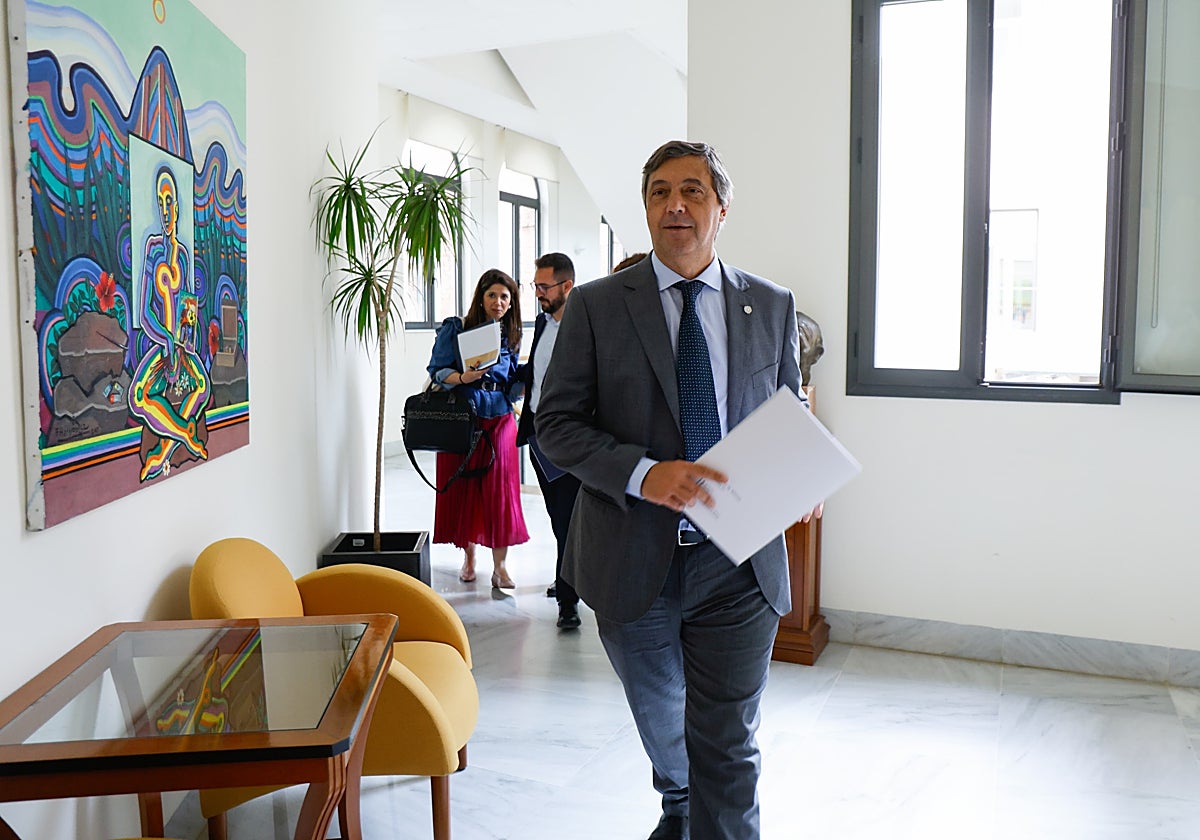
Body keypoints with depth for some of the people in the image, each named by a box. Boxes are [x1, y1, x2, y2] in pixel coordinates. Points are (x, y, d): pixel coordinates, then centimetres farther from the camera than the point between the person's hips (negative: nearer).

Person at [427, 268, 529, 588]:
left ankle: (499, 566, 4)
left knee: (500, 490, -3)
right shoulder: (454, 329, 0)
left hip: (499, 420, 2)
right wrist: (463, 377, -21)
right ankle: (468, 557, 22)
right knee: (463, 488, 4)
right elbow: (437, 370, -4)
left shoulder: (510, 337, 11)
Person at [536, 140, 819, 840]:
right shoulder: (596, 307, -3)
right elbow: (557, 424, -7)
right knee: (662, 727, 24)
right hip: (635, 559, 1)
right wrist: (644, 473, -23)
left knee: (727, 749, 0)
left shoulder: (773, 306, 3)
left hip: (739, 562, 0)